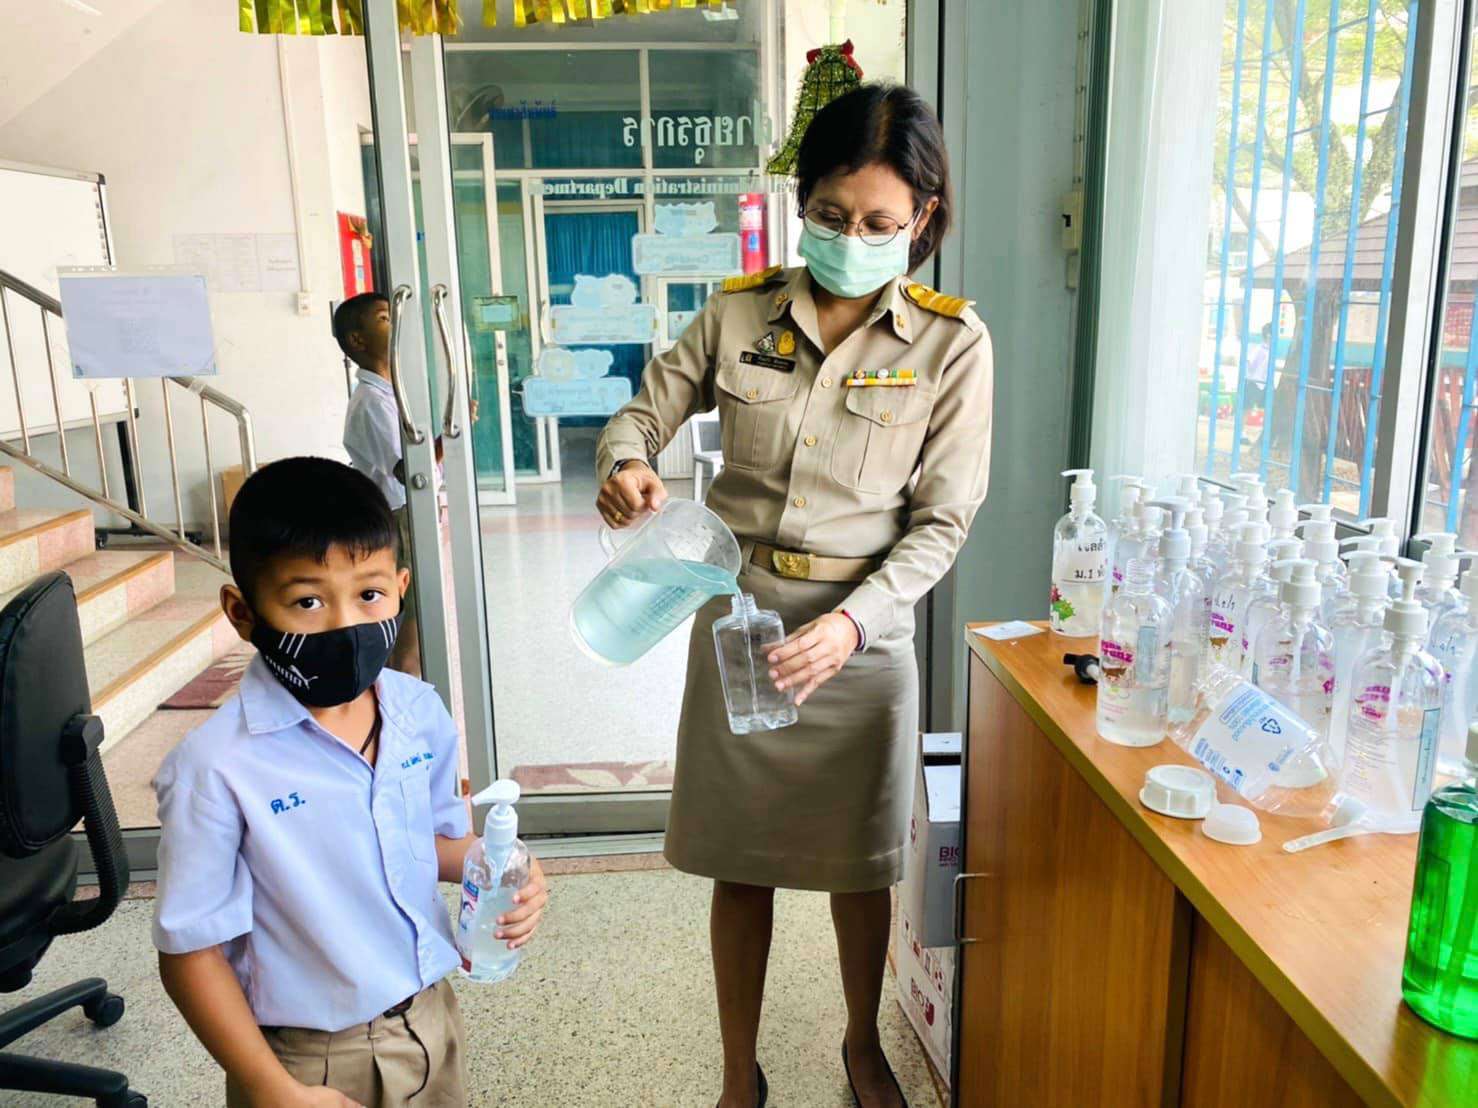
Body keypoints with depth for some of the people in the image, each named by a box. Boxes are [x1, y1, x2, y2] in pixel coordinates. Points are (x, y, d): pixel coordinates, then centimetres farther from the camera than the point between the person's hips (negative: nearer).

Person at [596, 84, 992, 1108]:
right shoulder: (740, 314, -2)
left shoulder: (951, 342, -7)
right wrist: (627, 466, -20)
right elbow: (643, 412, 5)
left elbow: (943, 519, -7)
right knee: (739, 860, 12)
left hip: (864, 627, -1)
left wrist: (849, 622, -21)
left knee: (860, 861, 16)